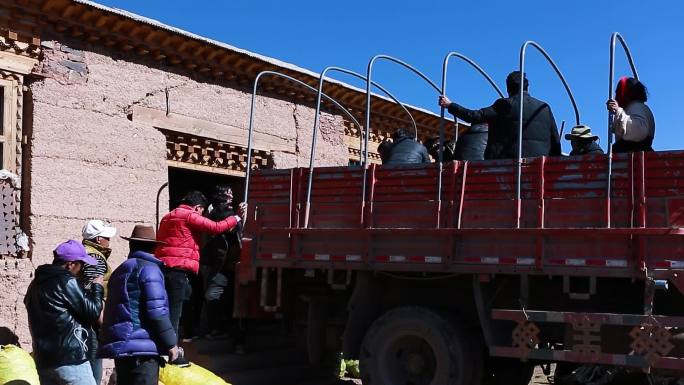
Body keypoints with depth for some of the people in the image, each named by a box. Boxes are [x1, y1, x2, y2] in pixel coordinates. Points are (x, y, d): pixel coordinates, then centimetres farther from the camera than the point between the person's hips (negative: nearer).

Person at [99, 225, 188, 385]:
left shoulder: (121, 270, 17)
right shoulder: (148, 268, -8)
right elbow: (156, 311, -16)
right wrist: (171, 343, -10)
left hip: (120, 344, 9)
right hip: (141, 347, -9)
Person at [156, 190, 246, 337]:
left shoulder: (167, 217, 24)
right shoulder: (190, 216, -5)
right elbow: (216, 227, -8)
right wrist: (237, 217, 1)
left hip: (162, 266, 9)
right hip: (177, 269, -9)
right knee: (174, 311, -6)